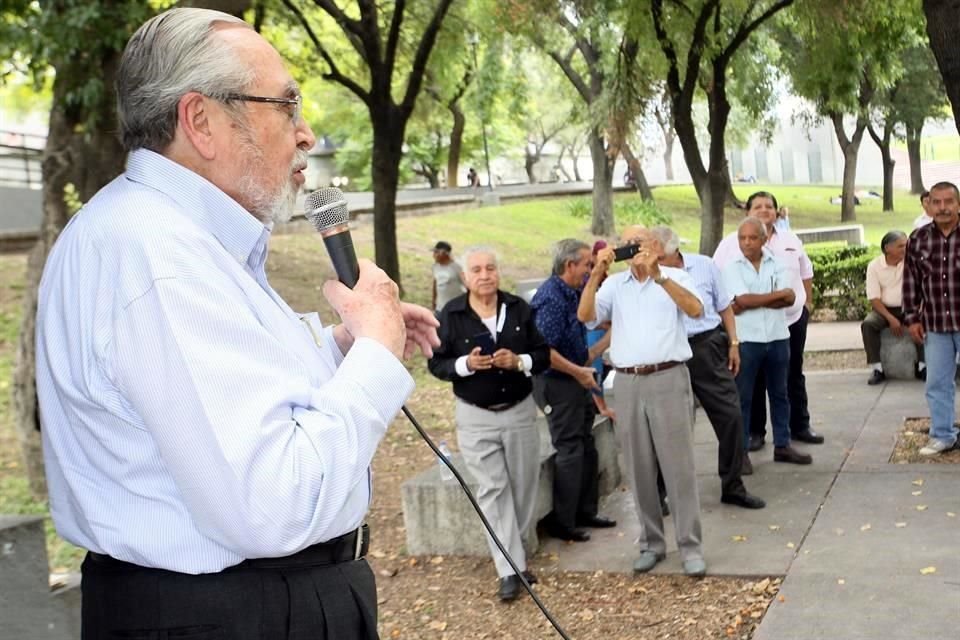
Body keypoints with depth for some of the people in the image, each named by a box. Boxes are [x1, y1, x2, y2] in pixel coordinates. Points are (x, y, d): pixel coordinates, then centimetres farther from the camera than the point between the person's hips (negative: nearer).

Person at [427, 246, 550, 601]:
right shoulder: (451, 314, -6)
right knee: (493, 491, -3)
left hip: (520, 410, 2)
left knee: (523, 486, 9)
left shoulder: (518, 308, 0)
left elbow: (543, 354, 3)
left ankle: (511, 552, 26)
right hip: (476, 416, -2)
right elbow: (436, 363, -3)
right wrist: (466, 364, -21)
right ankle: (511, 569, 1)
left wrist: (519, 361, -17)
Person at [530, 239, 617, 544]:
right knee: (569, 451, -3)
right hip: (557, 384, -10)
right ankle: (561, 522, 8)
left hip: (575, 381, 10)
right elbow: (542, 350, -27)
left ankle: (585, 511, 28)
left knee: (586, 449, 16)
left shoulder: (572, 293, 9)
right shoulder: (551, 298, -20)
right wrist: (579, 372, -21)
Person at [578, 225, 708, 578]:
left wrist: (658, 275, -23)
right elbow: (585, 316, -2)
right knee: (639, 469, 9)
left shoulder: (675, 277, 3)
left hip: (668, 379, -3)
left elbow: (696, 309, -15)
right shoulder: (615, 284, 11)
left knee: (678, 465, -1)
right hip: (627, 383, 3)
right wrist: (595, 275, -13)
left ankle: (690, 546, 6)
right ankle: (651, 542, 20)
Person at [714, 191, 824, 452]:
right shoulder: (731, 244, -6)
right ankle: (755, 431, 13)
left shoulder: (791, 240, 9)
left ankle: (800, 426, 26)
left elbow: (806, 273, 18)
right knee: (754, 380, 3)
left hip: (793, 319, 4)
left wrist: (808, 303, 14)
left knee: (794, 376, 14)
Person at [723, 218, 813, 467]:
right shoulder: (731, 267, -5)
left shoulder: (777, 264, 3)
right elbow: (742, 299, -17)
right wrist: (777, 294, -8)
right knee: (742, 397, 3)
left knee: (780, 393, 13)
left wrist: (752, 302, -16)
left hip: (778, 337, 3)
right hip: (746, 340, -3)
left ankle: (782, 445, 24)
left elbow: (789, 299, -9)